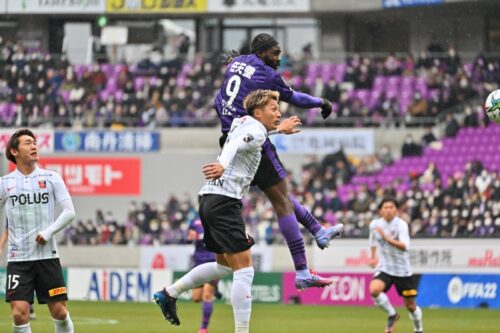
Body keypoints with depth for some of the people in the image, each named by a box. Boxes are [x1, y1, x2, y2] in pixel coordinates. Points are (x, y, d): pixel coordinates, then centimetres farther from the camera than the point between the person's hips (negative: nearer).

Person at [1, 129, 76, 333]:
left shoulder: (51, 178, 4)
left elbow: (69, 212, 0)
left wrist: (49, 232, -12)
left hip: (47, 255, 0)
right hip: (18, 258, 0)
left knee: (60, 312, 0)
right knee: (19, 314, -10)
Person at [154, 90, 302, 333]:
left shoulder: (245, 125, 20)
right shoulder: (256, 130, -8)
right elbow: (235, 145, -30)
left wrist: (280, 129, 60)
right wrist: (223, 165, -49)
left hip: (209, 200, 10)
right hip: (224, 201, -10)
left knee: (224, 265, 23)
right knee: (243, 269, -11)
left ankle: (169, 294, 23)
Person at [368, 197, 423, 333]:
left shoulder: (401, 224, -18)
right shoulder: (375, 224, -4)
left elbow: (405, 246, -33)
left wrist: (387, 238, -44)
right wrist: (373, 256, 27)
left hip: (402, 270, -2)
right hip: (384, 268, 2)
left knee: (410, 305, 7)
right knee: (374, 289, -28)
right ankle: (392, 314, -3)